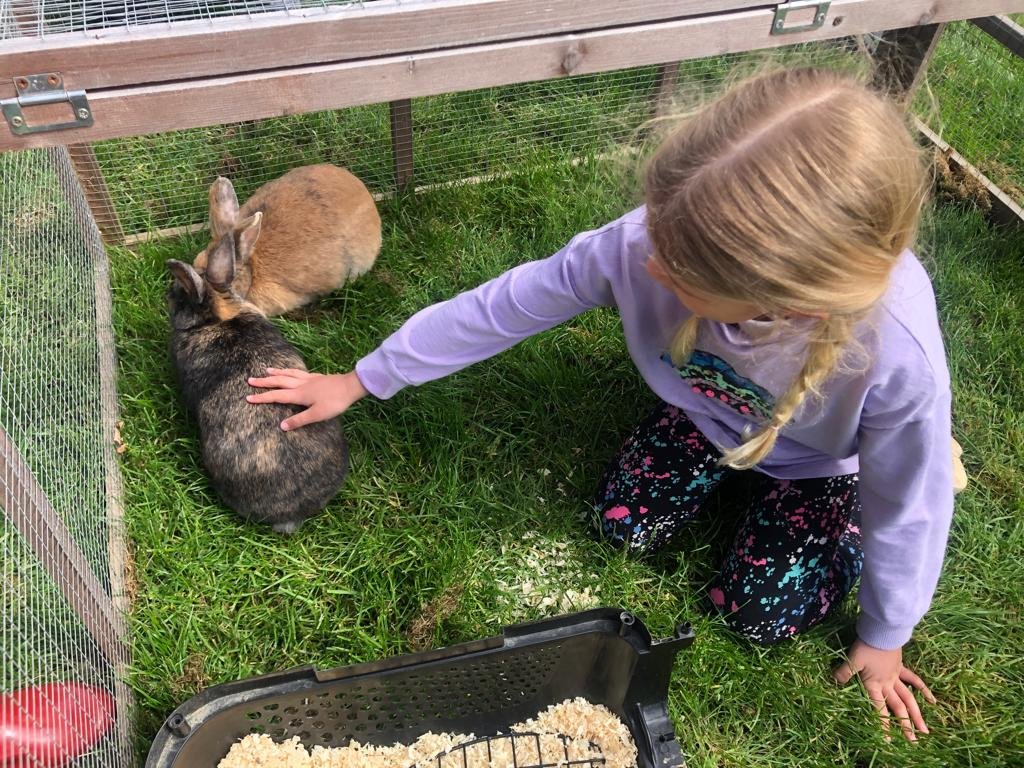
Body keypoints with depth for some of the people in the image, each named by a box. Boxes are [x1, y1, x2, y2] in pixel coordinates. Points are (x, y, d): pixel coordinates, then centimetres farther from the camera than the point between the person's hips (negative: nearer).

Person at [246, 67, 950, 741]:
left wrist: (884, 640, -6)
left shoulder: (899, 354, -47)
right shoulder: (646, 241, -41)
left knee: (764, 614, 0)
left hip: (825, 457, -2)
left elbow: (908, 511, -26)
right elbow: (501, 306, -25)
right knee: (624, 524, -3)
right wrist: (359, 383, -13)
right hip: (715, 407, 3)